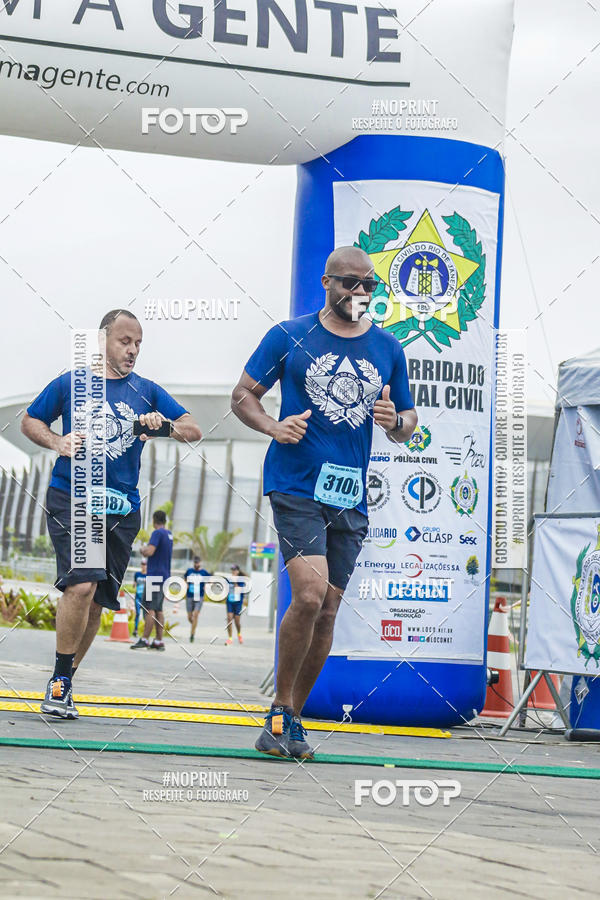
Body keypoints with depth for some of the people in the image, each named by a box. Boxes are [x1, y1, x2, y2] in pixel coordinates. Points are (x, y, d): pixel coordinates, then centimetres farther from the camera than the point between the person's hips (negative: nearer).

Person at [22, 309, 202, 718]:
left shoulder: (147, 392, 12)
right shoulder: (70, 384, 7)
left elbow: (194, 431, 9)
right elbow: (30, 421, 17)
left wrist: (165, 425, -13)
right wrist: (57, 442, -3)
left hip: (121, 508, 3)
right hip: (70, 499, -3)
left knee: (97, 602, 5)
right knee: (81, 584, -21)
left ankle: (64, 682, 19)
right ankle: (60, 681, -10)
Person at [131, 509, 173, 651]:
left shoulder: (157, 533, -12)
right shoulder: (169, 535, 16)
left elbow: (149, 552, -22)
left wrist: (143, 549, -2)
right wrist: (146, 550, 19)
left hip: (154, 576, -9)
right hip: (165, 576, 9)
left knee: (149, 608, -9)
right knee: (158, 609, 9)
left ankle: (145, 640, -12)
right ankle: (159, 641, 7)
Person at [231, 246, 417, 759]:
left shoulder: (388, 350, 11)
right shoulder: (289, 337, 2)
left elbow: (408, 426, 17)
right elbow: (243, 396, 7)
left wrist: (396, 421, -7)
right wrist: (274, 427, -13)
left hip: (350, 498, 4)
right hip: (295, 486, -4)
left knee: (326, 611, 6)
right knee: (310, 593, -19)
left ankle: (293, 720, 20)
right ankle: (280, 710, -3)